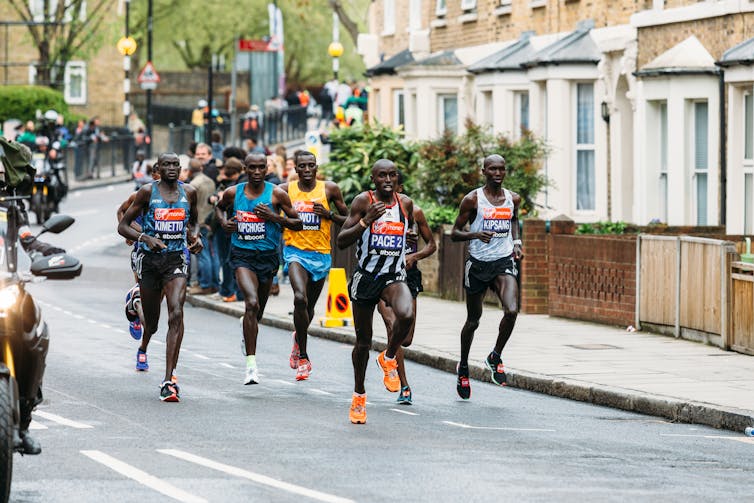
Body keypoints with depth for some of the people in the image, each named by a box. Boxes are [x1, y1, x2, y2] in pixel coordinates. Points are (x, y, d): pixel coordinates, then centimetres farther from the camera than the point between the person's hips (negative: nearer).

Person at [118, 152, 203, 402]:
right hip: (149, 259, -1)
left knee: (176, 313, -20)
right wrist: (145, 238, -19)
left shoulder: (189, 193, 6)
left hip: (176, 259, 1)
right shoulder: (148, 192, -4)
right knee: (151, 319, 12)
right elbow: (123, 226, -1)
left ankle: (169, 379, -24)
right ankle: (143, 348, 52)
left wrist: (195, 237, 4)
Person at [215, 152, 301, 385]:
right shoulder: (233, 193, 1)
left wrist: (274, 217, -16)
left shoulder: (277, 194, -4)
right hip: (242, 254, -2)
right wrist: (224, 221, 2)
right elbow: (220, 207, 24)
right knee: (252, 303, -24)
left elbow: (298, 224, 0)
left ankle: (248, 336, 56)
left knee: (257, 310, 17)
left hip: (267, 255, 2)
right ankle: (251, 364, -25)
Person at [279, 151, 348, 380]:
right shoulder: (285, 190, -1)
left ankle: (298, 339, 49)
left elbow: (348, 219, 8)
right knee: (300, 298, -25)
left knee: (309, 306, 15)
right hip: (295, 251, -2)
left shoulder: (329, 189, 0)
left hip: (321, 254, 2)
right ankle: (303, 356, -16)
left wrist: (329, 214, -10)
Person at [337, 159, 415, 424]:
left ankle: (389, 358, -2)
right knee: (363, 342, 9)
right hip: (365, 276, -1)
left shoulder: (406, 203, 3)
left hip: (394, 275, 1)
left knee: (406, 315, -31)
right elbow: (341, 241, -12)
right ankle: (359, 395, 30)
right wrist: (366, 220, -23)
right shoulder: (363, 201, -8)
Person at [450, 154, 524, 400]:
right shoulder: (472, 200, -7)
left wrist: (516, 242, 10)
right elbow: (455, 233, -3)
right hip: (478, 263, -2)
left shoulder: (513, 199, 5)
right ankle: (463, 368, 33)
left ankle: (495, 357, 2)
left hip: (504, 262, 2)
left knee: (512, 311, -22)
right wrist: (475, 235, -23)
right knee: (473, 320, 10)